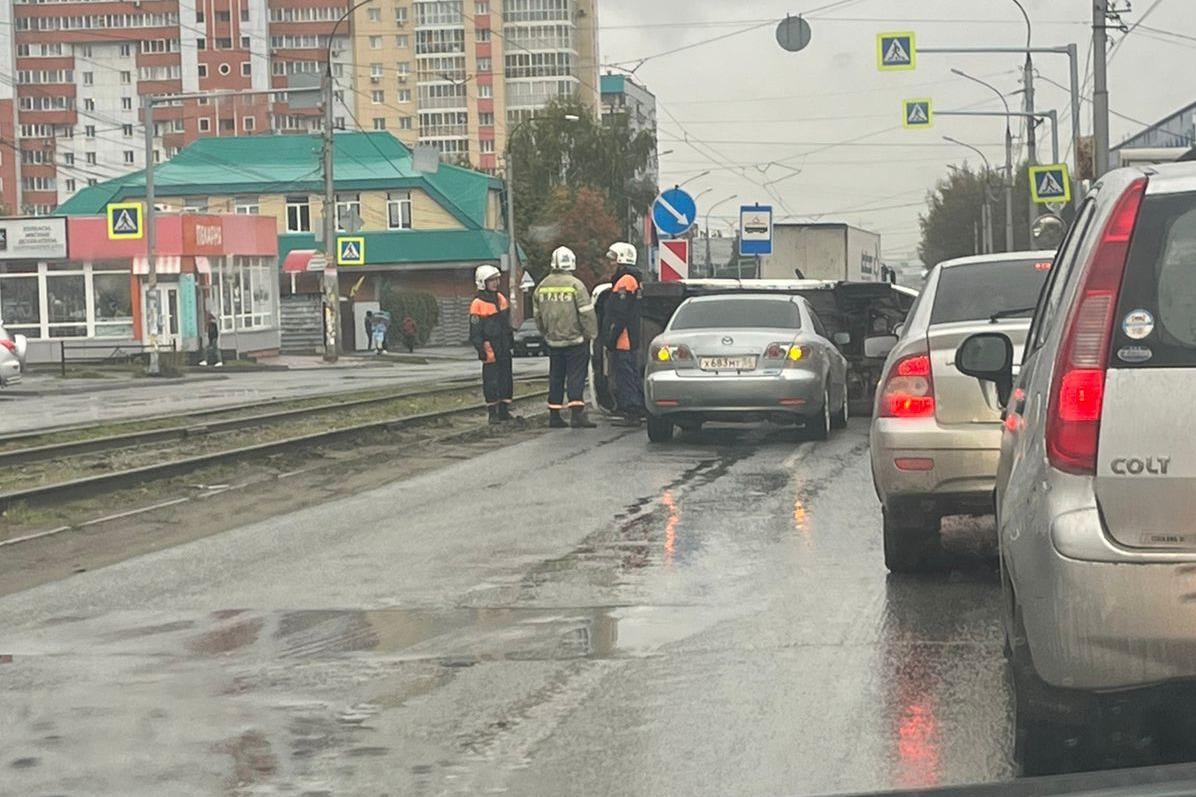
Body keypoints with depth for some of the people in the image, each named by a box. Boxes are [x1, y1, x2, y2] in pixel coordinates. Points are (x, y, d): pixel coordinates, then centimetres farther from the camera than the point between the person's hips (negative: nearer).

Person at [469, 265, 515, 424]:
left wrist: (509, 343, 21)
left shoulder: (501, 299, 9)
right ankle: (492, 413, 4)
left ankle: (504, 411, 19)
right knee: (491, 381, -3)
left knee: (506, 379, 10)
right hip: (490, 350, -7)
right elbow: (475, 333, -14)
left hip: (504, 349, 7)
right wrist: (483, 350, -17)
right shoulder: (477, 305, -14)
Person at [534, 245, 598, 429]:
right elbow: (587, 313, -13)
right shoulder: (575, 285, -12)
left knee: (556, 377, 12)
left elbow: (538, 315, 14)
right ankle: (577, 414, -11)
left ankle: (554, 415, 13)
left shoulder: (542, 286, 6)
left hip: (553, 341, 5)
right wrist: (591, 334, -3)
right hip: (575, 339, -5)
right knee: (576, 376, -4)